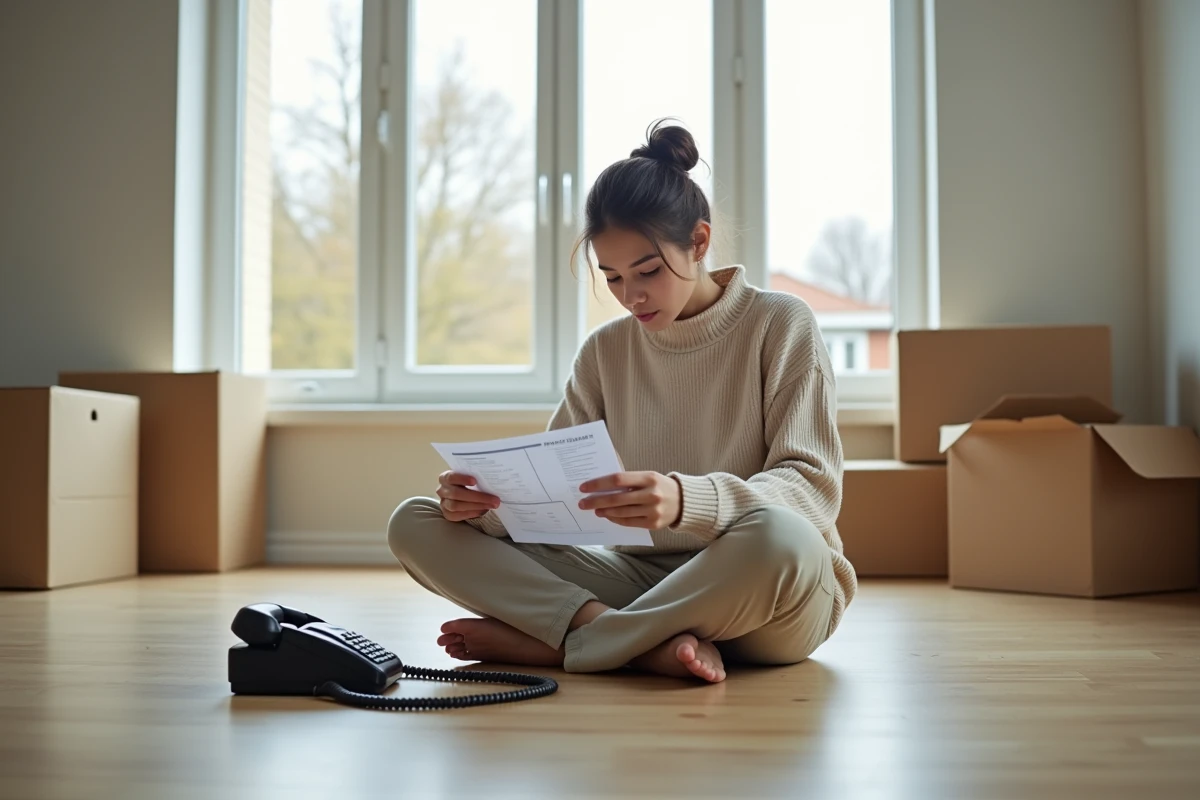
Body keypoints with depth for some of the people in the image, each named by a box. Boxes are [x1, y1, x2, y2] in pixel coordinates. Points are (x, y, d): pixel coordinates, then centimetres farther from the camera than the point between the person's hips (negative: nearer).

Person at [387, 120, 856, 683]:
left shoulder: (781, 325, -3)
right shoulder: (605, 352, 10)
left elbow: (813, 491, -14)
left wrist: (689, 500, -33)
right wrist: (482, 500, -16)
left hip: (756, 593, -4)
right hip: (639, 577, 4)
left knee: (778, 538, -42)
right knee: (414, 525, -8)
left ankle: (550, 642, -22)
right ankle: (650, 644, -25)